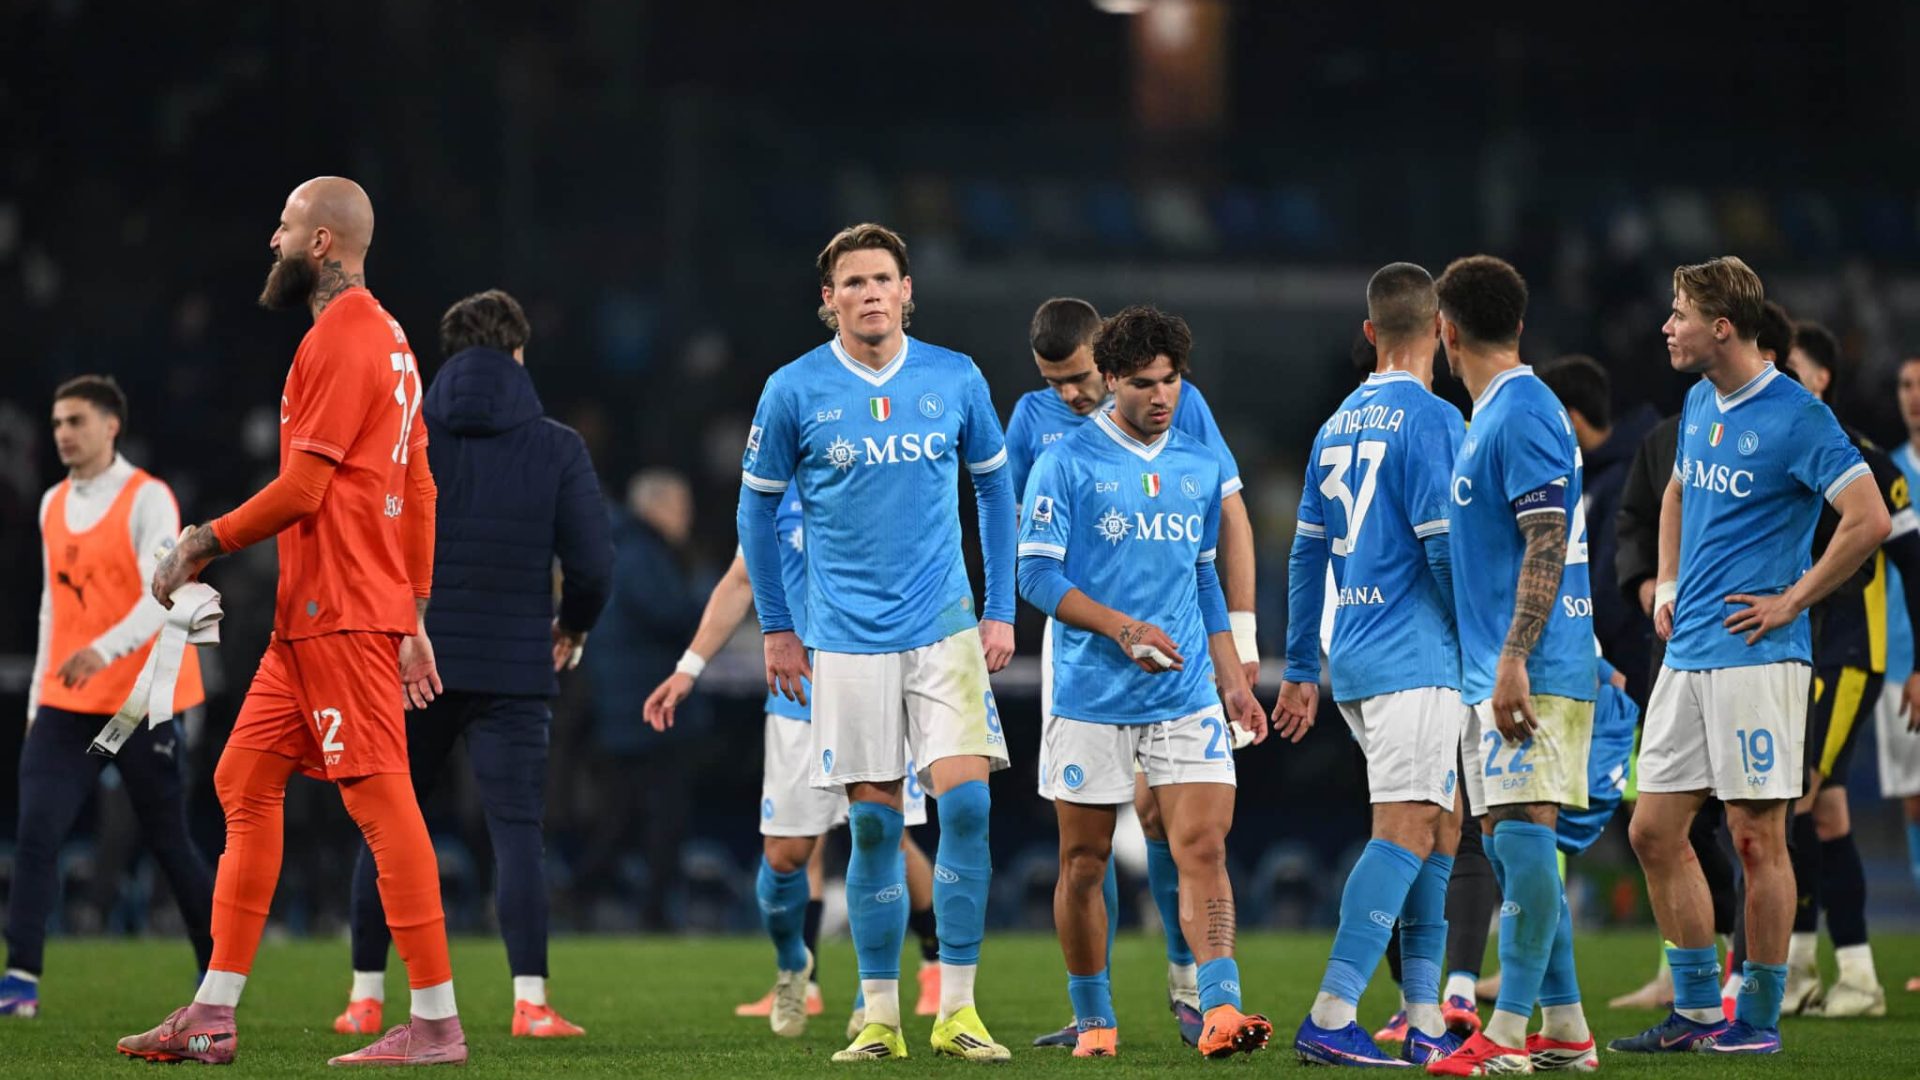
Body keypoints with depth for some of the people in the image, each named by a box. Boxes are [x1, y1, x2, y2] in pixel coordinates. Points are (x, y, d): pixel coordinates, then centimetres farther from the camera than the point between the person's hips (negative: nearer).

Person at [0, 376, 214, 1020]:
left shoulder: (147, 499, -8)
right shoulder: (53, 505, 13)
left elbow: (164, 595, -19)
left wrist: (106, 649, -35)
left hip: (141, 702, -5)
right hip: (66, 705, 5)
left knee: (170, 845, 3)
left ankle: (218, 969, 19)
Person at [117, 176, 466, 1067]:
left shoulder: (340, 340, -12)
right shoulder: (387, 339, 19)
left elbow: (302, 489, -16)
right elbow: (420, 490, 21)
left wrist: (205, 543, -5)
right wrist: (414, 613, 22)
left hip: (340, 616, -11)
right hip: (308, 619, 11)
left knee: (380, 797, -10)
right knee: (245, 783, 11)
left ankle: (435, 1020, -10)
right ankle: (213, 1017, 12)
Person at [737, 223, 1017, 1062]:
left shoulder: (957, 380, 2)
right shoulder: (794, 391, -2)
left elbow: (993, 488, 14)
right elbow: (757, 507, 9)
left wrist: (1001, 609, 11)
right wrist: (774, 628, 9)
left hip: (946, 630, 1)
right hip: (847, 639, -1)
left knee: (966, 802, -11)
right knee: (873, 823, 0)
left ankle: (957, 1010, -4)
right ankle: (880, 1016, 10)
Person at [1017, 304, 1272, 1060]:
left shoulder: (1200, 465, 12)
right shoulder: (1067, 463, -4)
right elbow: (1037, 575, -8)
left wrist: (1233, 683, 18)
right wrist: (1122, 628, -19)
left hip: (1187, 694, 3)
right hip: (1090, 695, -3)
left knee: (1203, 844, -10)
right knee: (1084, 861, 4)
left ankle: (1221, 1010, -17)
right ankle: (1093, 1020, 16)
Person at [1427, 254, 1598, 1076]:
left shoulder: (1524, 414, -13)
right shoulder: (1495, 414, 18)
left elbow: (1547, 545, -19)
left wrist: (1513, 661, -24)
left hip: (1533, 669, -10)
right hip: (1493, 669, 10)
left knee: (1522, 831, -12)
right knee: (1509, 840, 10)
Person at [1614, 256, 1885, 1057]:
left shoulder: (1795, 416, -12)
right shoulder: (1699, 404, 13)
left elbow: (1868, 519, -16)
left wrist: (1790, 601, -13)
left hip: (1754, 655, -8)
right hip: (1687, 655, 8)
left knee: (1756, 838, -3)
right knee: (1654, 832, 6)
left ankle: (1760, 1019, 5)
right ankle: (1696, 1010, 15)